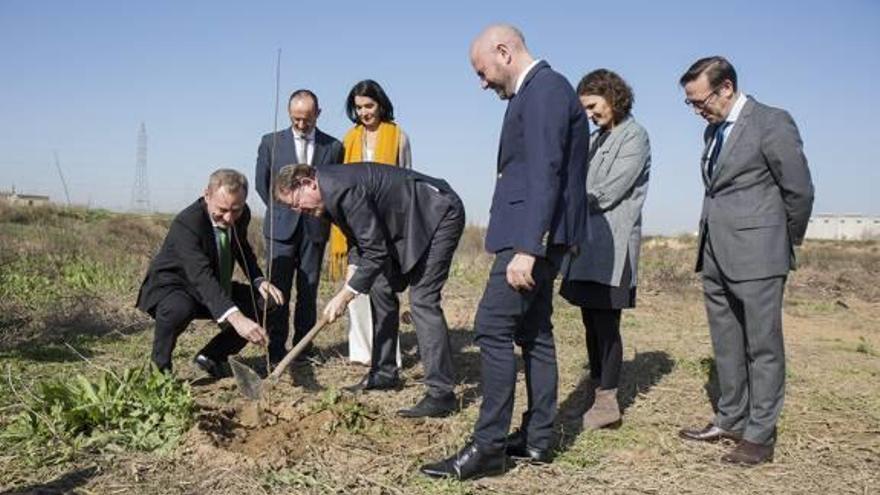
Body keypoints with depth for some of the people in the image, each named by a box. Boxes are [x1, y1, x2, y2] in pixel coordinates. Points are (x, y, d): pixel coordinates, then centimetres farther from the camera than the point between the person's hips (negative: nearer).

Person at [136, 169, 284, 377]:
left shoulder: (241, 216, -10)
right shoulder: (186, 224, -33)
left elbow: (243, 251, 11)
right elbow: (201, 276, -46)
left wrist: (259, 280, -10)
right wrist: (235, 318, -60)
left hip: (215, 291, 7)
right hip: (170, 287, -7)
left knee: (266, 301, -8)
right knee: (180, 307, -40)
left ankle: (210, 357, 5)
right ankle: (159, 366, -12)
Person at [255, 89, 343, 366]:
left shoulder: (333, 147, 3)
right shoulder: (271, 143, 4)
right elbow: (262, 184, 10)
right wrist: (281, 212, 9)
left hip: (315, 227, 0)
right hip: (282, 227, 0)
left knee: (308, 290, 4)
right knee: (278, 288, -1)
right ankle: (276, 348, 4)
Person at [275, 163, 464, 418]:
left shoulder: (344, 189, -27)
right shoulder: (331, 195, 4)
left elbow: (375, 251, -25)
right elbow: (359, 243, 13)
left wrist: (344, 296, -19)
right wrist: (349, 285, -2)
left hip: (440, 214, -11)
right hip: (411, 224, 11)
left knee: (423, 299, -16)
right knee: (381, 288, 10)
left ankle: (441, 392, -13)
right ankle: (384, 373, 19)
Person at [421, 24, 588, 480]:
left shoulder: (543, 89, -13)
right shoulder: (540, 90, 18)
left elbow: (545, 174, -22)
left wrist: (526, 249, -25)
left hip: (532, 236, -11)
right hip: (536, 236, 11)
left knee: (493, 328, -10)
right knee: (533, 332, 12)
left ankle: (488, 447, -5)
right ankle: (537, 439, 21)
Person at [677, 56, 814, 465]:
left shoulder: (771, 123, -9)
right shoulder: (713, 130, 14)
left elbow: (799, 190, -7)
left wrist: (788, 241, 3)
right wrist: (710, 244, 15)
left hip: (756, 256, -8)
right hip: (716, 256, 8)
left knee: (762, 346, 1)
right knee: (726, 345, 14)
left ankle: (760, 435, 9)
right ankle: (730, 421, 26)